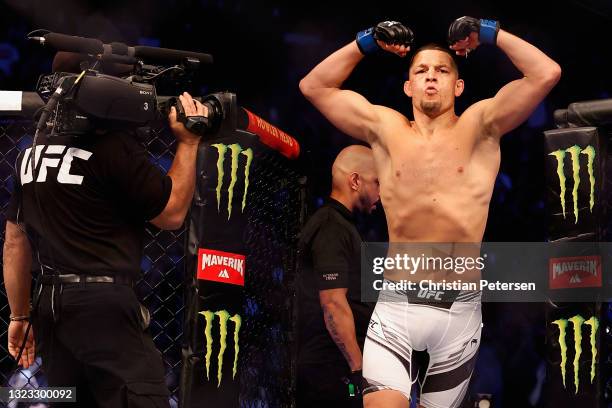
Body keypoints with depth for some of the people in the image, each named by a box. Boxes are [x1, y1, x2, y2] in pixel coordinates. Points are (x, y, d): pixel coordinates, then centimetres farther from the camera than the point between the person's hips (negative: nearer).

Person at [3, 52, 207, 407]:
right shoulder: (114, 145, -10)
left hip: (51, 305, 8)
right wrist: (189, 142, 4)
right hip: (104, 303, -8)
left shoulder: (32, 152, 13)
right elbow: (172, 214, -2)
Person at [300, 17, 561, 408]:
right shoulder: (386, 128, 11)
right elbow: (314, 86, 14)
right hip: (394, 309, 0)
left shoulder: (479, 127, 6)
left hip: (459, 313, 0)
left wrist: (490, 34, 2)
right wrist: (367, 42, 10)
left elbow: (547, 73, -3)